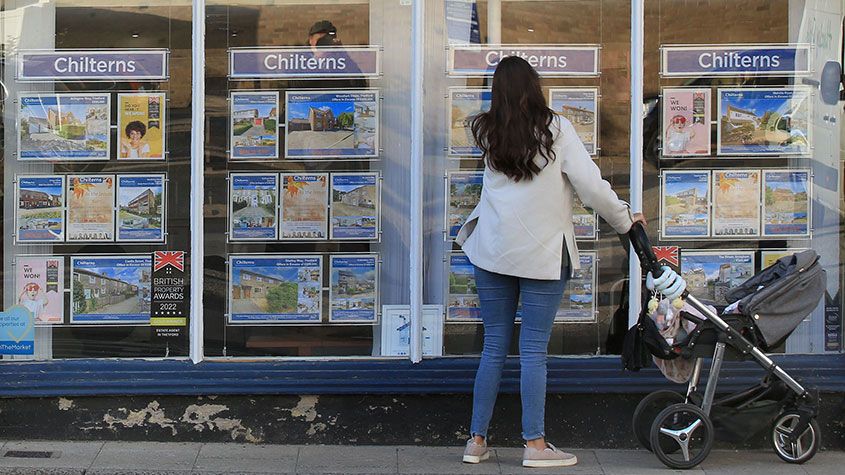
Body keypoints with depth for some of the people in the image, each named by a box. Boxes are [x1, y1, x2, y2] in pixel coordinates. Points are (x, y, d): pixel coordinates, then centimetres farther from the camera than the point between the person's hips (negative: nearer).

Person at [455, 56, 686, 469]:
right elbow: (591, 186, -9)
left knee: (494, 347, 10)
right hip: (542, 254, -3)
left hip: (493, 250, 3)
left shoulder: (488, 133, 4)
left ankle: (477, 440, 14)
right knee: (534, 351, 0)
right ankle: (535, 445, 4)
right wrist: (626, 220, 5)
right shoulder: (556, 130, -6)